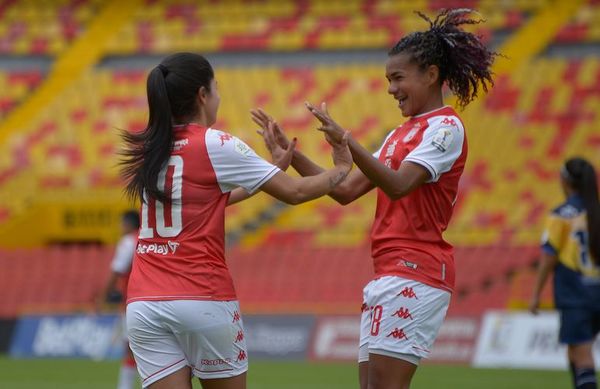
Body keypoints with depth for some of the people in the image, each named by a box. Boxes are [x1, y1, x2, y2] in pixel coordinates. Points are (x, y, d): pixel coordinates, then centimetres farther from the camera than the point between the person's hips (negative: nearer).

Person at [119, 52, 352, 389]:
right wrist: (342, 168, 18)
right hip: (204, 298, -4)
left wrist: (275, 168, 32)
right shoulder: (215, 145, -5)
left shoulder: (149, 149, 12)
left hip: (144, 306, 4)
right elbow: (295, 192, 0)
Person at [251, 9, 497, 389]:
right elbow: (346, 191, 17)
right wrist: (291, 153, 10)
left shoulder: (445, 127, -7)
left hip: (414, 273, -9)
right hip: (388, 273, 9)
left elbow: (398, 185, -22)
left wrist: (347, 141, -31)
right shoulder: (401, 133, 22)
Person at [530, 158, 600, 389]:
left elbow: (548, 257, -8)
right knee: (575, 350, 21)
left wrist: (536, 294, 0)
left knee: (581, 354, -7)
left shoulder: (561, 215, -8)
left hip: (573, 293, -5)